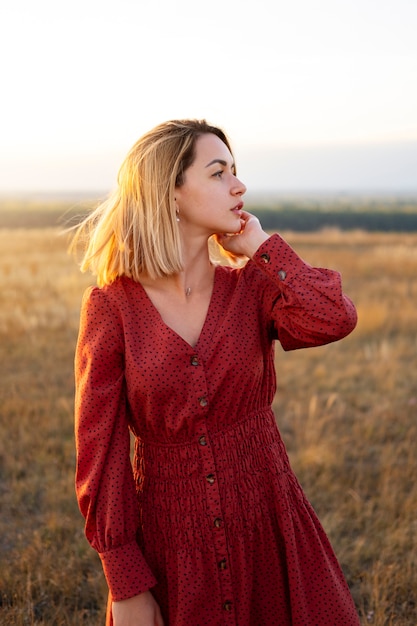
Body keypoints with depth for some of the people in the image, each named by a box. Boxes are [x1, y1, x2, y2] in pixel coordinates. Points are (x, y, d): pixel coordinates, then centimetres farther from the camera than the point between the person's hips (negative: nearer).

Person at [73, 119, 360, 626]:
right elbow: (100, 451, -8)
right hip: (169, 542, -2)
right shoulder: (110, 308, -10)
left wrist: (261, 246, -13)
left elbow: (335, 320, -24)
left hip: (268, 532, 2)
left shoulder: (252, 285, -3)